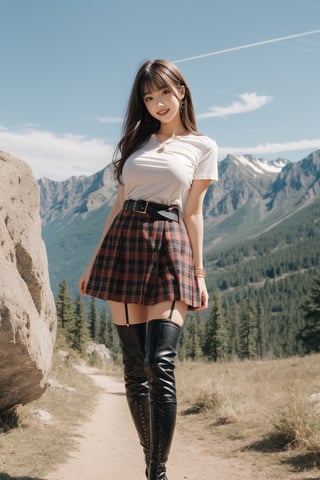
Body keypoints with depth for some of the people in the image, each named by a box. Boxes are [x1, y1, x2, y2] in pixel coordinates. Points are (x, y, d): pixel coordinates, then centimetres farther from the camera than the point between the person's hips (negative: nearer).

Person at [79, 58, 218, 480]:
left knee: (160, 365, -16)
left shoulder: (202, 146, 9)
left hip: (170, 246, -3)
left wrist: (199, 273, 3)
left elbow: (193, 213, 8)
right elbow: (119, 204, 16)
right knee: (134, 367, 3)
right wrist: (95, 261, 14)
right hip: (125, 242, 3)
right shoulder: (136, 141, 17)